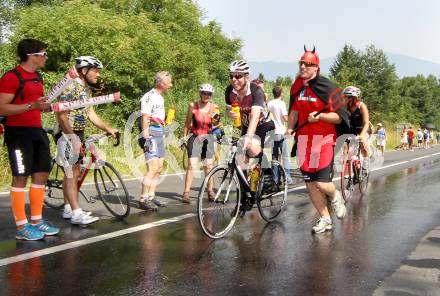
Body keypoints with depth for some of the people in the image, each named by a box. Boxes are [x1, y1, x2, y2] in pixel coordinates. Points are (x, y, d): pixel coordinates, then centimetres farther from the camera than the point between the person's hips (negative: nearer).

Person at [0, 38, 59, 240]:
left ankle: (36, 221, 21)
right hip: (19, 133, -9)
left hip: (37, 131, 9)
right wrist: (32, 106, -27)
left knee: (41, 175, 10)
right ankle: (21, 227, 4)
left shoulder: (37, 77, 15)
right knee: (21, 178, -4)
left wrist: (46, 106, 10)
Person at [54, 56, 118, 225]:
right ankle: (77, 214, -14)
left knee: (74, 171, 12)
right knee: (72, 171, -12)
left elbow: (91, 114, 14)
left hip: (78, 133, 10)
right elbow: (62, 114, -21)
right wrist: (71, 136, -26)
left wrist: (108, 129, 4)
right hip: (67, 134, -10)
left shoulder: (87, 90, 14)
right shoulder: (71, 86, -15)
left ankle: (68, 209, 20)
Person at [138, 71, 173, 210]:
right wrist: (146, 138, -21)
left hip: (160, 133, 10)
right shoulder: (149, 97, -12)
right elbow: (145, 119, -17)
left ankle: (151, 196, 20)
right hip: (151, 133, -10)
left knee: (159, 167, 11)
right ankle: (143, 200, -7)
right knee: (153, 168, -13)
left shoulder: (160, 97, 17)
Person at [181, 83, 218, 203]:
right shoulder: (193, 106, -4)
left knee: (208, 166, 6)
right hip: (195, 138, -2)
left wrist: (217, 121, -9)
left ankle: (210, 191, 20)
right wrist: (184, 137, 3)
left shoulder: (214, 107, 0)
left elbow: (216, 124, 10)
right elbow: (187, 123, 4)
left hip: (208, 138, 2)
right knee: (191, 165, -9)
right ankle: (186, 192, -5)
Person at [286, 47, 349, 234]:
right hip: (304, 139, 6)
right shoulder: (296, 87, 9)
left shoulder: (327, 88, -10)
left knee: (321, 183, -12)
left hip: (324, 139, -6)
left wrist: (320, 116, -24)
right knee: (310, 184, 6)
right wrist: (290, 128, 6)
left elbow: (340, 117, -10)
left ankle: (335, 196, 25)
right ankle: (325, 219, 23)